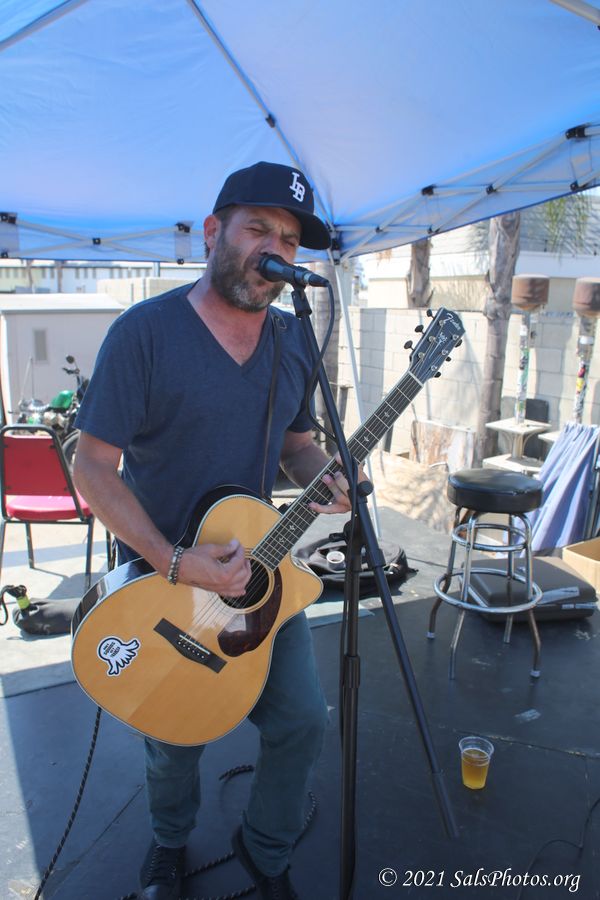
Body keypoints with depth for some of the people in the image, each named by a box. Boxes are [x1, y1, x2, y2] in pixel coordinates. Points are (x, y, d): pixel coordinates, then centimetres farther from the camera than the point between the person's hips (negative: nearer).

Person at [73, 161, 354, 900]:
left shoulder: (293, 340, 1)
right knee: (174, 736, 13)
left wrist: (322, 477, -12)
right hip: (162, 570, -4)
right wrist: (174, 564, -24)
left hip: (258, 559, 5)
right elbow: (93, 464, -17)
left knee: (301, 719, 5)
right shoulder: (144, 331, -17)